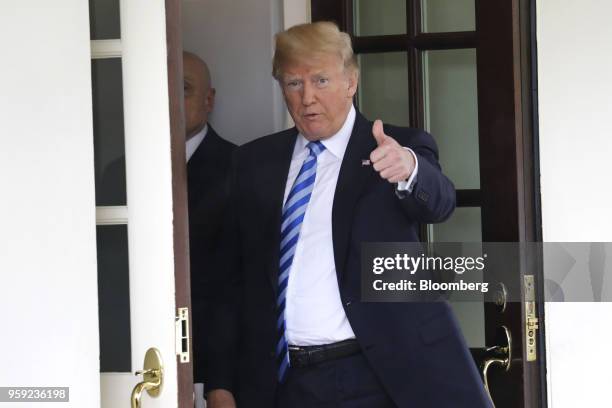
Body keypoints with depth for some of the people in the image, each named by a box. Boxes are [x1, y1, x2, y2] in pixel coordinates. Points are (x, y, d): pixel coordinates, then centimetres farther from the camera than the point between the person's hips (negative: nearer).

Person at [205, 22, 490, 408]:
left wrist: (408, 167, -42)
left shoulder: (402, 149, 1)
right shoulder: (254, 162, 10)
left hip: (384, 376, -3)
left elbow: (439, 202, -19)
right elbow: (234, 278, 11)